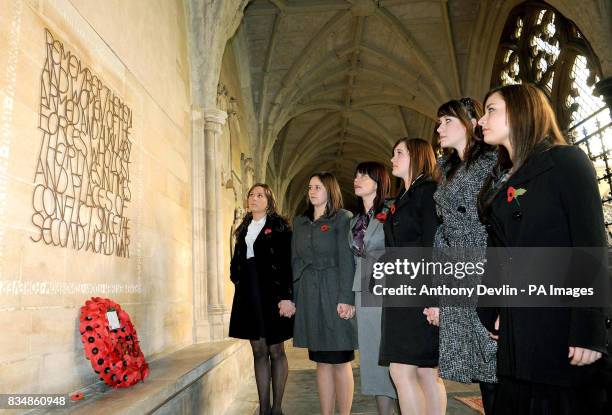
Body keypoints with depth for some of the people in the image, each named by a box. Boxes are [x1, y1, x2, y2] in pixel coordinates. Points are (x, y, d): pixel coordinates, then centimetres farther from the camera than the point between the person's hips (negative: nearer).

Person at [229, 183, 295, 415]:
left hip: (272, 294, -5)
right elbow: (236, 263, 19)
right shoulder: (243, 229, 15)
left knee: (275, 350, 2)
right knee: (259, 351, 8)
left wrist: (287, 297, -17)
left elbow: (288, 263, -10)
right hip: (248, 296, 5)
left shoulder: (279, 226, -3)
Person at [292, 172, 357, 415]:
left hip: (334, 295, -5)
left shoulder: (343, 218, -2)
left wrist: (346, 299, -15)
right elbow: (295, 261, 14)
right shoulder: (299, 222, 15)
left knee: (340, 361, 2)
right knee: (321, 362, 10)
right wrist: (292, 297, 8)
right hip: (308, 297, 5)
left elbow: (347, 261, -9)